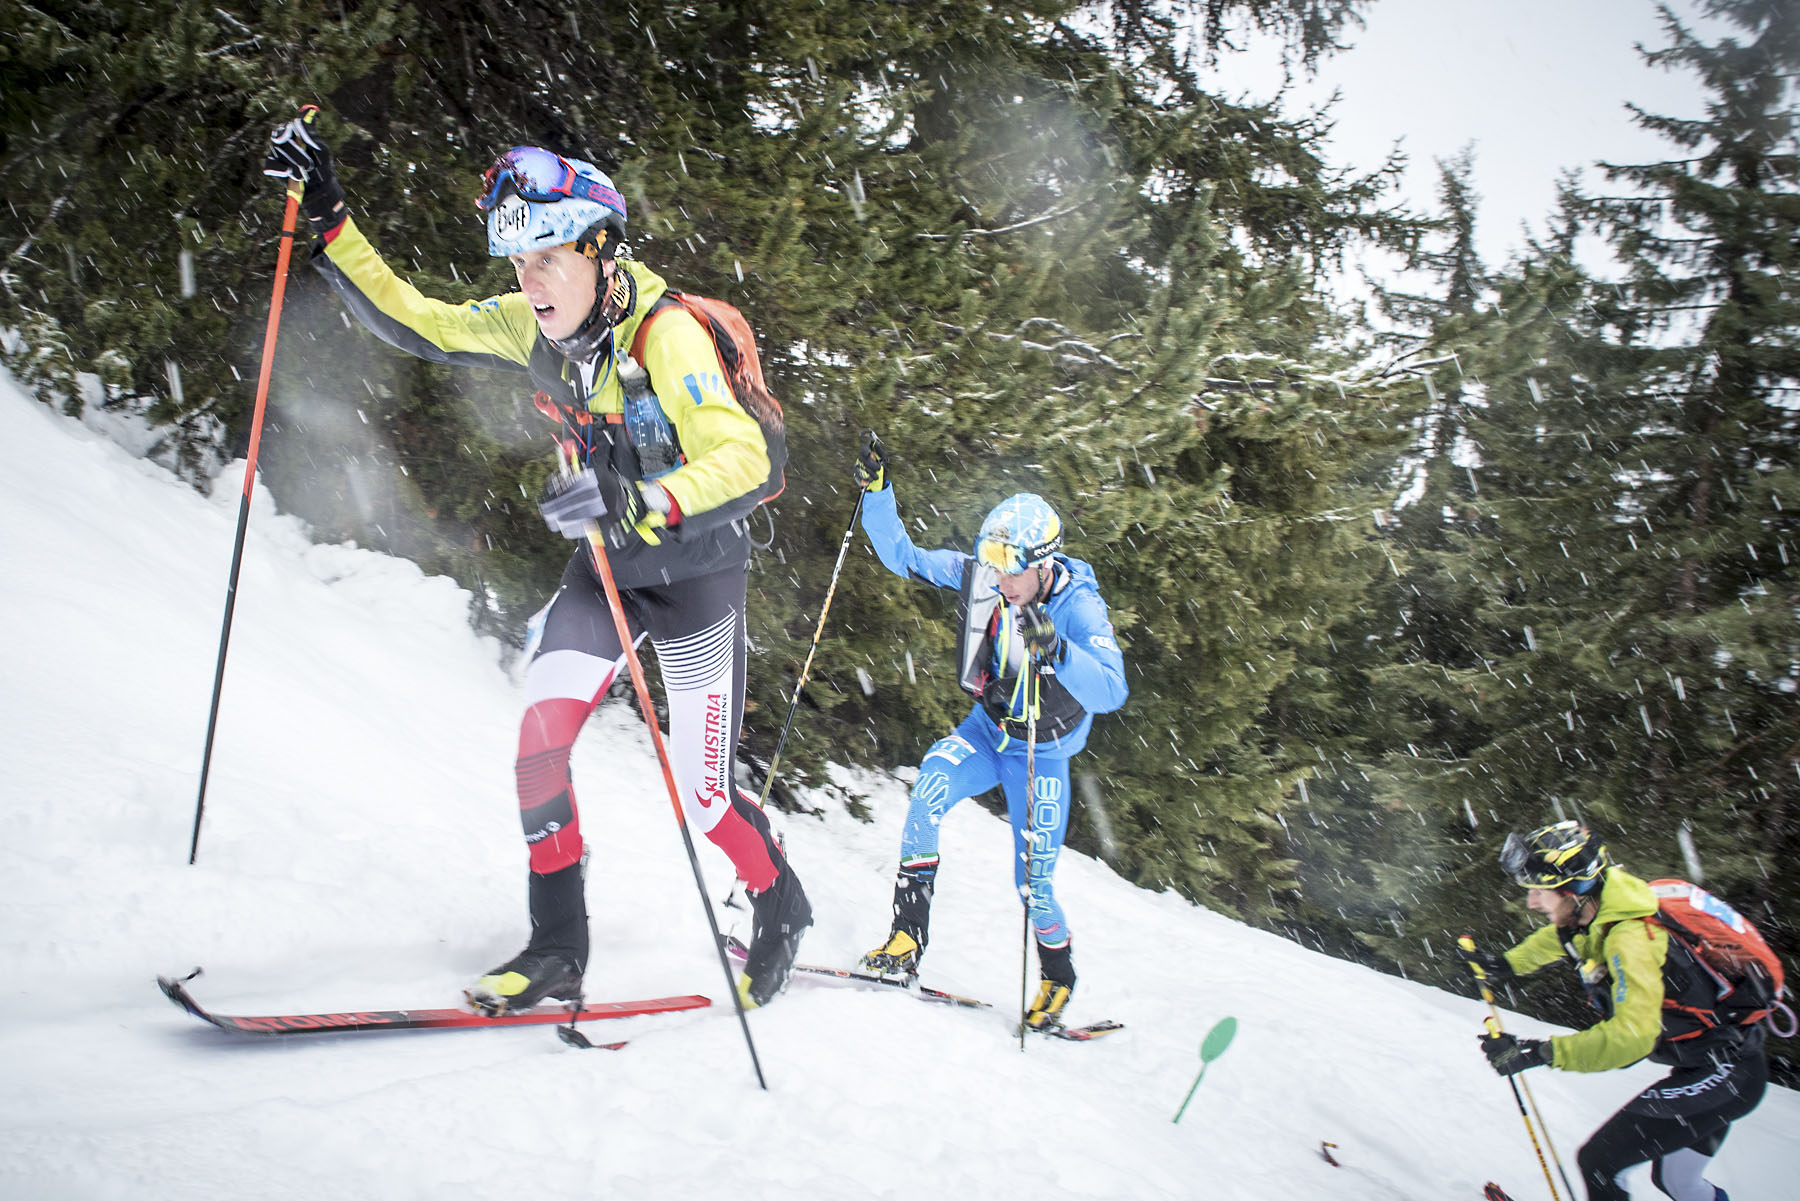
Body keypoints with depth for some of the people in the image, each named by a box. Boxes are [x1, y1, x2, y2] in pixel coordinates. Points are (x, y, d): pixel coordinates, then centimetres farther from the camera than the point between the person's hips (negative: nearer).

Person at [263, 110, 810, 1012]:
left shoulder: (667, 335, -26)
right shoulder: (533, 325, -6)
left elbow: (745, 461, -37)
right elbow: (414, 322, 3)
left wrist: (639, 503, -52)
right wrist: (326, 220, -5)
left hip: (697, 573, -6)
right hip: (603, 568, 6)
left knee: (703, 796, -2)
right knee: (540, 733, -10)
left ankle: (781, 911, 27)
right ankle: (557, 949, 4)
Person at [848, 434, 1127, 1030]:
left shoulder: (1078, 607, -27)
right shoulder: (976, 574, -15)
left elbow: (1111, 691, -39)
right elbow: (901, 555, -5)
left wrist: (1054, 647, -54)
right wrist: (876, 491, -18)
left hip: (1041, 753, -3)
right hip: (985, 729, 3)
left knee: (1032, 884, -1)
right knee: (930, 785, -28)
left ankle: (1059, 977, 30)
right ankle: (907, 938, -20)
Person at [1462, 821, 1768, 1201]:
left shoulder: (1630, 939, -29)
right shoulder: (1594, 914, -2)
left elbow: (1631, 1035, -39)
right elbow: (1560, 938, 23)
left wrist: (1536, 1053, -39)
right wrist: (1506, 964, 17)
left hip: (1724, 1075, -10)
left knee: (1598, 1161, -12)